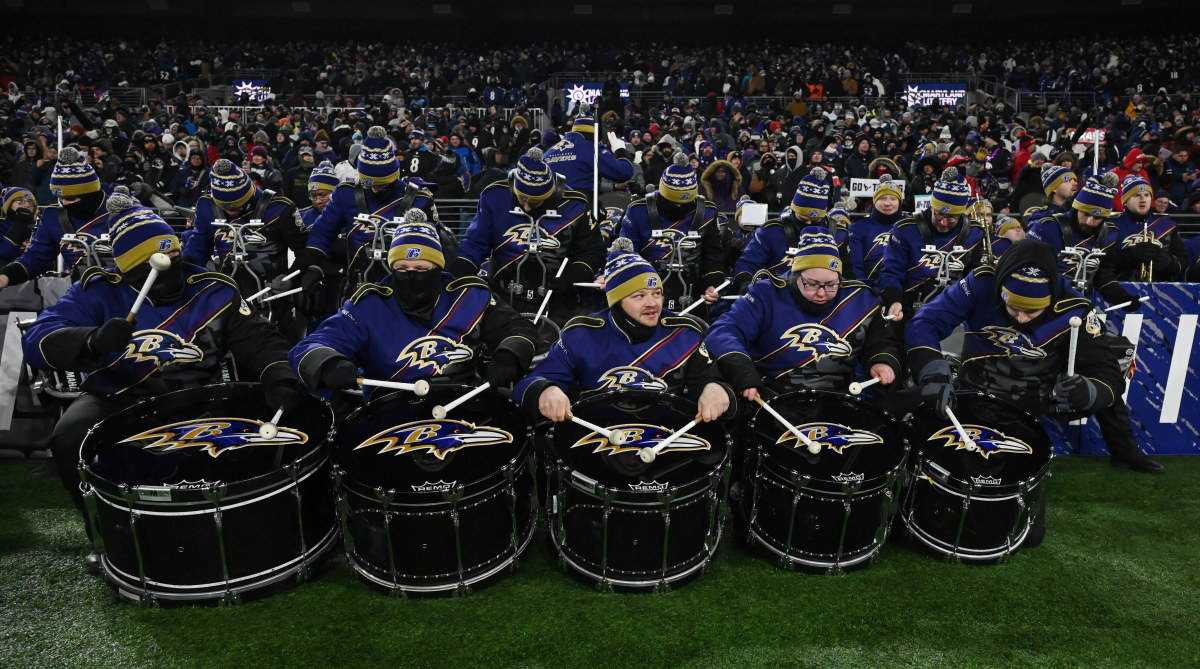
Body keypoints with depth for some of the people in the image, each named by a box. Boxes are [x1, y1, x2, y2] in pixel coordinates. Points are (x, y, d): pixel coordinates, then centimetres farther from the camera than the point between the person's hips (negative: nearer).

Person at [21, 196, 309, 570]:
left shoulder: (212, 291, 1)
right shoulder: (100, 290, -2)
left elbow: (258, 340, -3)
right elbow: (38, 341, -12)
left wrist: (277, 375, -26)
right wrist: (94, 341, -35)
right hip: (116, 397, 1)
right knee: (70, 439, -27)